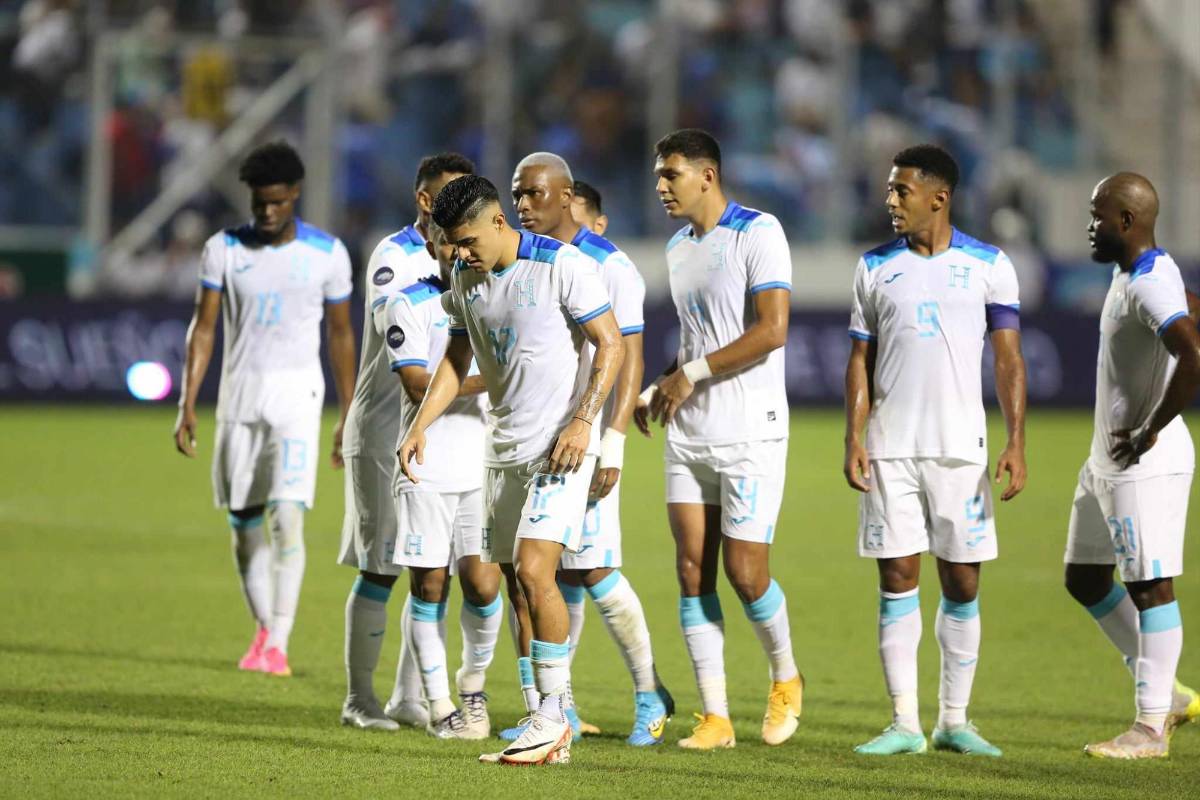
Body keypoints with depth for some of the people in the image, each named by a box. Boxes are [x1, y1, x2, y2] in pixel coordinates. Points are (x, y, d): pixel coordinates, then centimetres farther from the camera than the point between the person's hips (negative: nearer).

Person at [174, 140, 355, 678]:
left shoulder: (327, 254, -1)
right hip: (240, 391, 3)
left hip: (296, 394, -3)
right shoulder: (224, 249, 1)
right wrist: (187, 404, -6)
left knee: (287, 516, -16)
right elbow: (203, 328, 2)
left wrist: (347, 416, 9)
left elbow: (340, 334, 8)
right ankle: (263, 629, 23)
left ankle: (278, 646, -20)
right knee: (243, 522, 6)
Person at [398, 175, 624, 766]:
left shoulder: (561, 266, -13)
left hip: (561, 447, -7)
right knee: (517, 586, 5)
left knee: (533, 569, -19)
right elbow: (456, 359, 17)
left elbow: (611, 345, -12)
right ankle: (552, 732, 9)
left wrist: (583, 420, -21)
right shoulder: (465, 280, 8)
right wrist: (420, 424, 4)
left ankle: (553, 714, -12)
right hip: (503, 447, 7)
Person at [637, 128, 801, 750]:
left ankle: (785, 680, 19)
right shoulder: (678, 248, 14)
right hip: (688, 436, 7)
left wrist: (692, 373, -16)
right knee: (693, 571, 0)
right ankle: (715, 717, 3)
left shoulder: (757, 234, -10)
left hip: (750, 435, -7)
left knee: (744, 571, -7)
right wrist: (657, 389, 7)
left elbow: (772, 330, -19)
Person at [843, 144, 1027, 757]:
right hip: (890, 449, 1)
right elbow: (860, 360, 9)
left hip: (960, 448, -1)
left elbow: (1008, 360, 1)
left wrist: (1016, 443, -7)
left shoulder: (988, 266, 2)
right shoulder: (876, 267, 7)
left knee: (961, 583, 2)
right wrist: (852, 440, -2)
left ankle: (955, 722, 11)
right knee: (897, 578, -2)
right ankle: (905, 724, 2)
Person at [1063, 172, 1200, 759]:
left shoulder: (1151, 287, -20)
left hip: (1145, 464, -11)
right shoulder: (1130, 273, 12)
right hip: (1107, 459, 11)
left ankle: (1151, 727, 0)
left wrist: (1151, 430, -24)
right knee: (1084, 579, 15)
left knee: (1150, 586, -5)